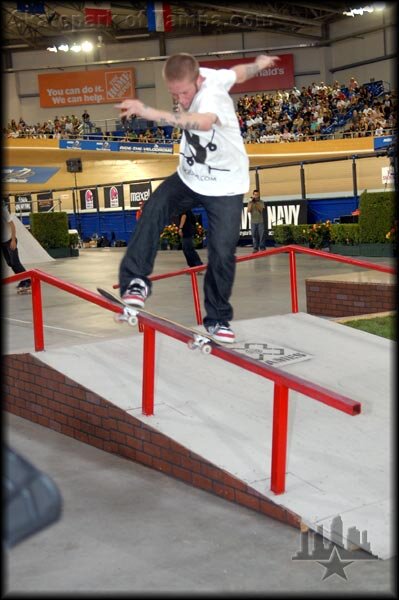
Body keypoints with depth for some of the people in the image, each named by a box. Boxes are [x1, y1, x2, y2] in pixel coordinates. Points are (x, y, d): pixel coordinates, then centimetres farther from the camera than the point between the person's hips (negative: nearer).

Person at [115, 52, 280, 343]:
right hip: (189, 177, 6)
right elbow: (238, 72, 10)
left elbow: (203, 122, -57)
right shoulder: (192, 78, -9)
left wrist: (149, 112, -67)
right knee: (153, 212, -21)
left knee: (222, 253, -7)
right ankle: (137, 282, -17)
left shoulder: (212, 95, -31)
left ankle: (218, 319, 12)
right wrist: (258, 64, 30)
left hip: (225, 187, -6)